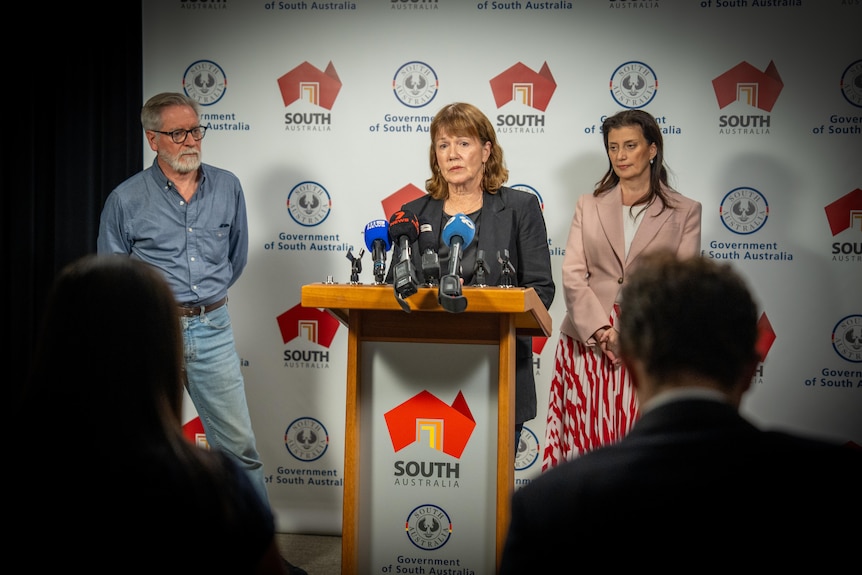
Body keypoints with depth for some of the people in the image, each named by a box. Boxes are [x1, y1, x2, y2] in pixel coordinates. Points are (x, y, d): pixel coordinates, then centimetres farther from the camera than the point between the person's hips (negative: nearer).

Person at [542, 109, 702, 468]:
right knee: (584, 441, -1)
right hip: (587, 343, 2)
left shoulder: (685, 212, 7)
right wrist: (601, 331, -11)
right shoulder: (589, 206, 13)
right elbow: (573, 274, 3)